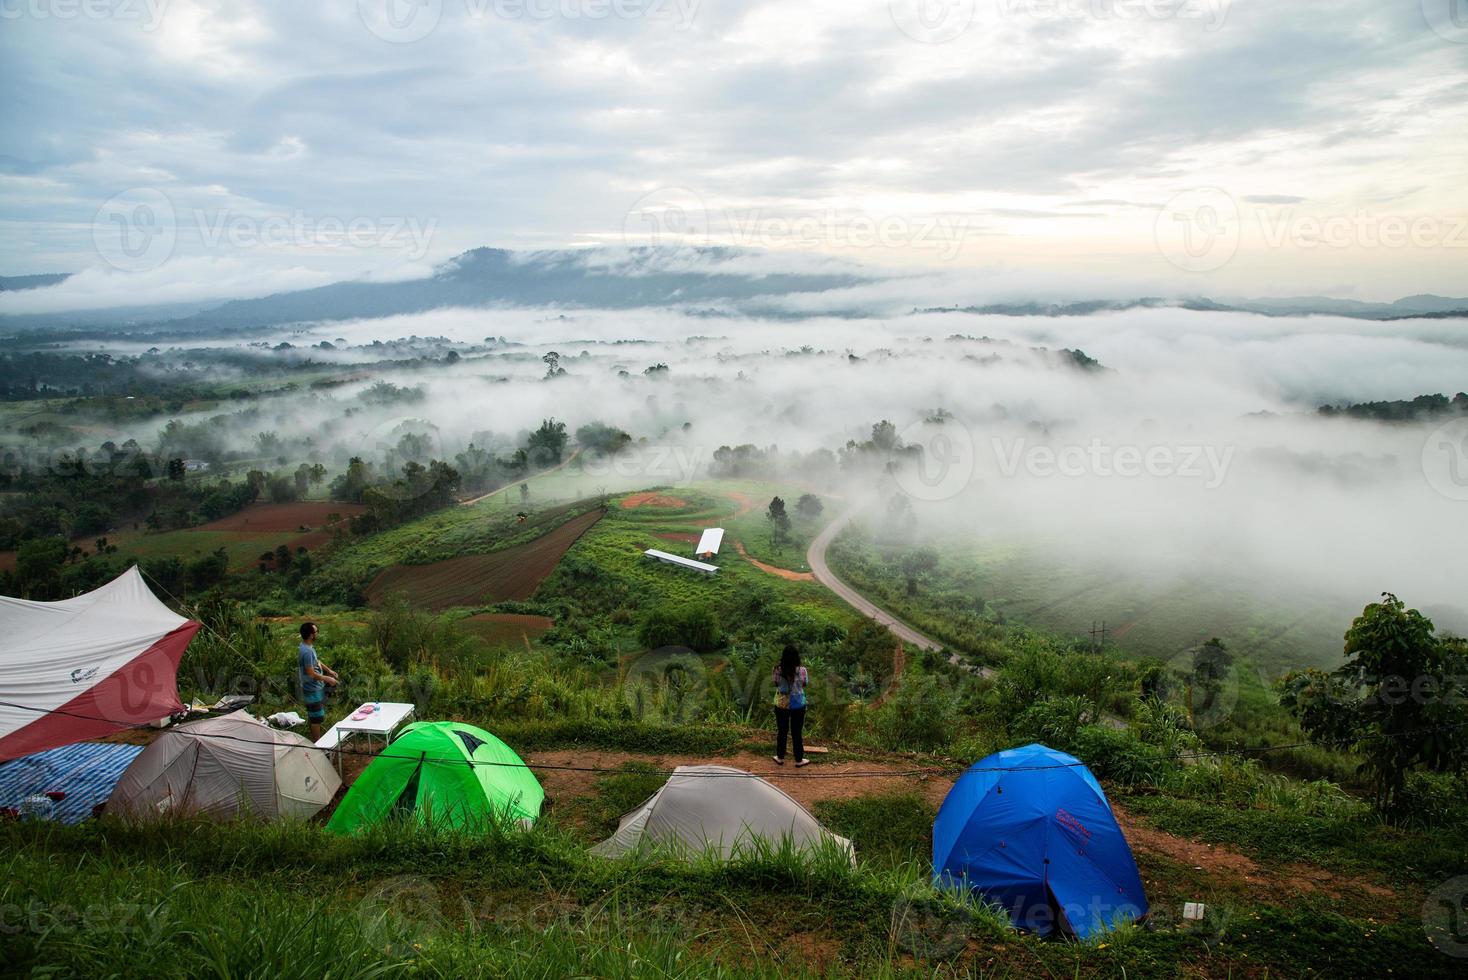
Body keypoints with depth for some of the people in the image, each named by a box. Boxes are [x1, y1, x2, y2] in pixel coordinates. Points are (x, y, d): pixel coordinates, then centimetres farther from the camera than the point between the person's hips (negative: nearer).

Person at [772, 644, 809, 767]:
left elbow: (776, 684, 2)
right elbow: (804, 684, -1)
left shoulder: (778, 670, -12)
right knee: (796, 733, 11)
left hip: (781, 704, 1)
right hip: (798, 705, -1)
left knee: (781, 731, 16)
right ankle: (799, 760, 21)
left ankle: (780, 758, 27)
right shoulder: (801, 670, -16)